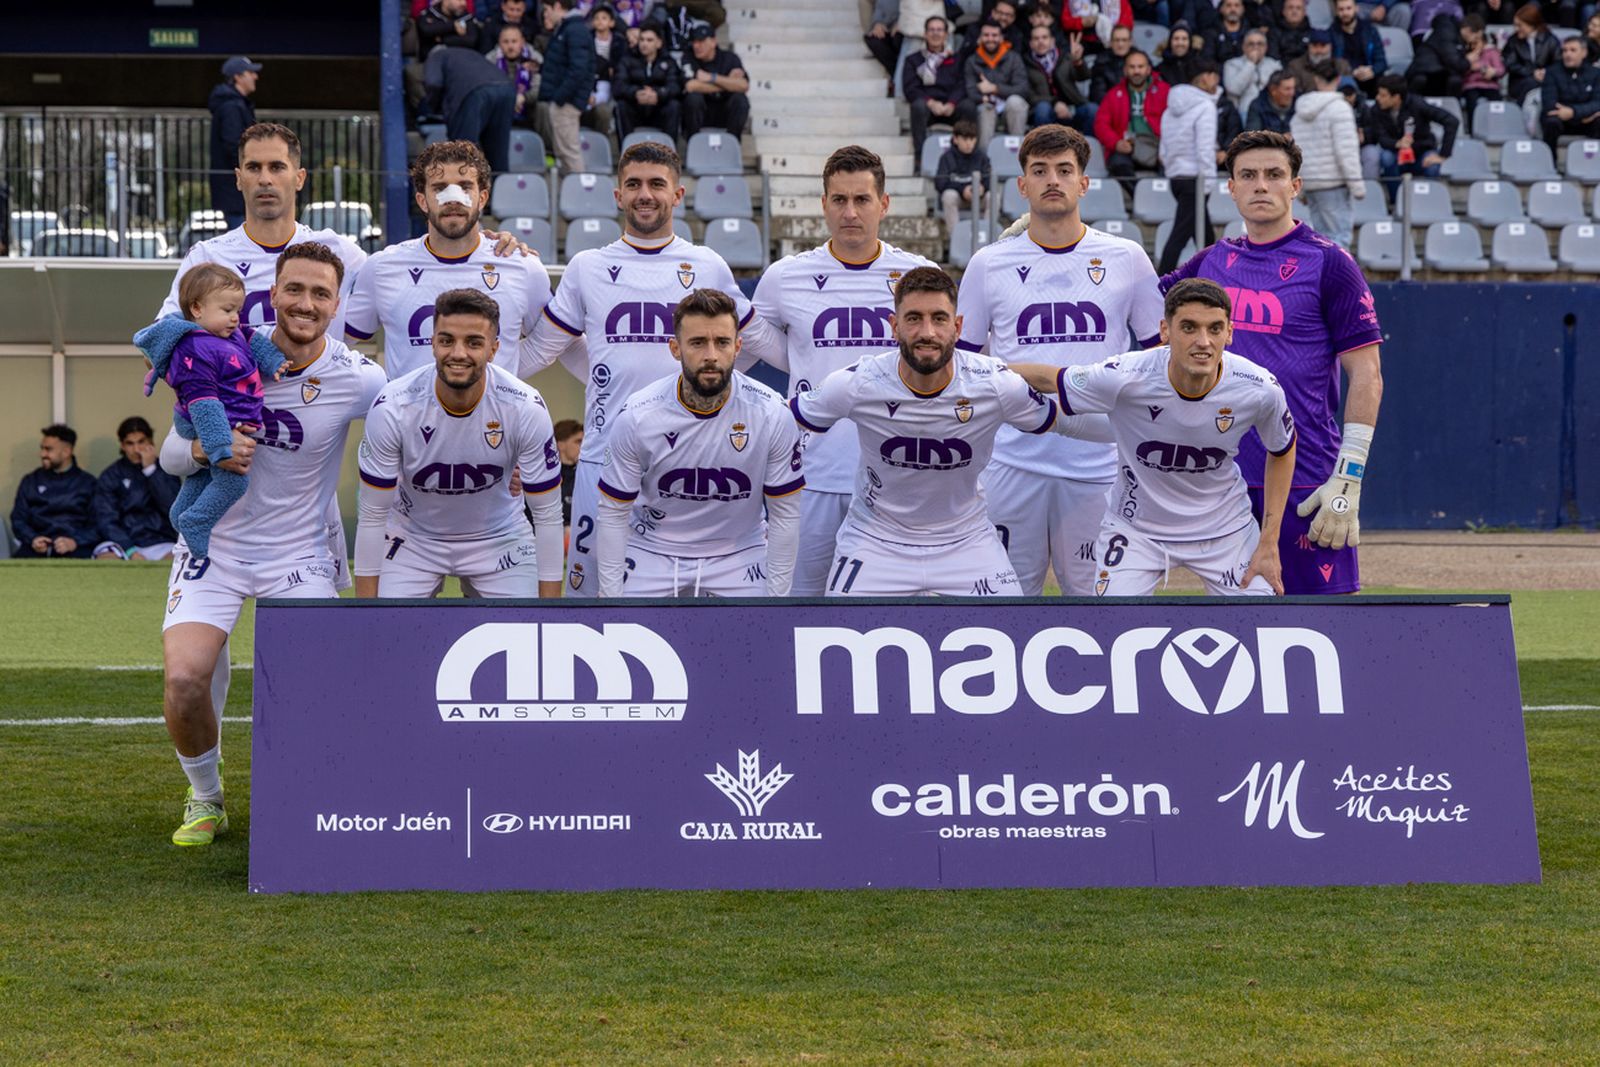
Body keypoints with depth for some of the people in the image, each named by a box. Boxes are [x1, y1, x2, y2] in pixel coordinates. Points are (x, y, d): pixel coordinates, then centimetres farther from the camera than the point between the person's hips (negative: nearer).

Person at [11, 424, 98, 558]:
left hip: (75, 549, -2)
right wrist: (32, 539, -7)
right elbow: (18, 519, 15)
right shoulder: (30, 481, 20)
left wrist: (75, 542, -14)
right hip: (38, 549, 2)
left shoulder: (88, 483, 12)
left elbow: (97, 525, 5)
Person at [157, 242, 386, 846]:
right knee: (184, 678, -19)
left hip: (299, 556, 0)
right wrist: (206, 448, -23)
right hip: (214, 544, 1)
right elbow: (169, 453, -1)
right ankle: (205, 797, 10)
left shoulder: (357, 381, -11)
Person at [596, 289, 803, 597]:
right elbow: (613, 513, -6)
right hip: (652, 557, 0)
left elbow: (784, 514, -5)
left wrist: (777, 595, -6)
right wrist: (610, 595, -9)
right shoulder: (638, 416, -16)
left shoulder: (772, 414, -14)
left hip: (738, 557, 0)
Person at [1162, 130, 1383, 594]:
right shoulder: (1214, 261, 13)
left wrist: (1349, 478, -13)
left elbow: (1367, 374, -6)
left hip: (1306, 485, -5)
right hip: (1222, 481, 6)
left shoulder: (1328, 264, -3)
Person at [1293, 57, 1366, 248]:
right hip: (1333, 182, -7)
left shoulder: (1301, 111, 11)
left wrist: (1300, 188, 20)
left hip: (1309, 181, 7)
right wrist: (1356, 183, -11)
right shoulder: (1339, 108, -11)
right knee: (1340, 234, -6)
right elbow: (1346, 150, -16)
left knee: (1322, 234, 11)